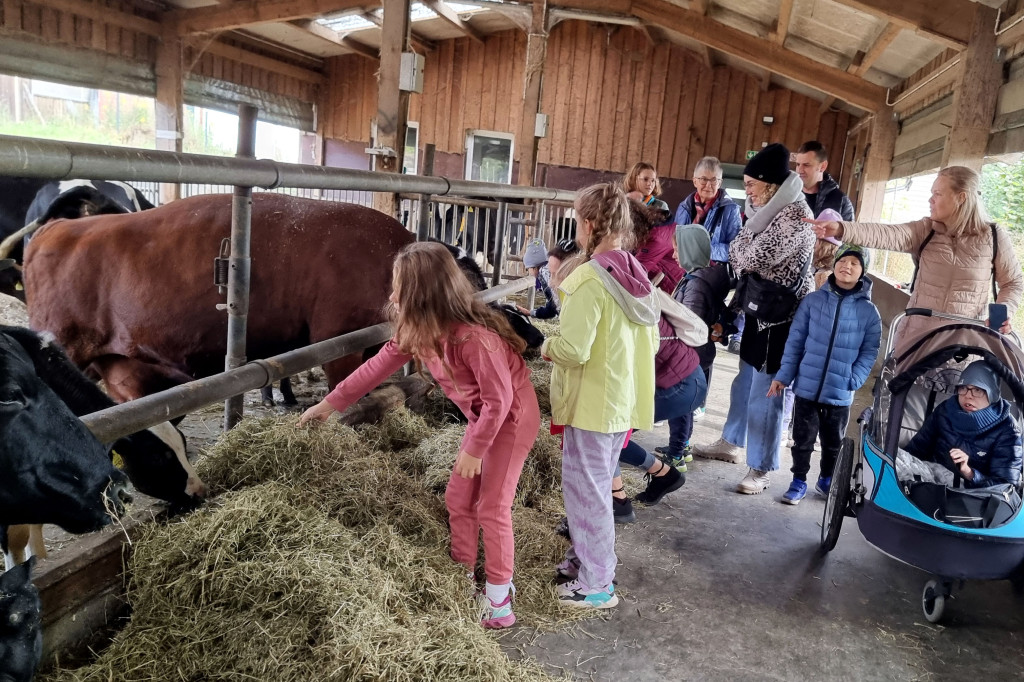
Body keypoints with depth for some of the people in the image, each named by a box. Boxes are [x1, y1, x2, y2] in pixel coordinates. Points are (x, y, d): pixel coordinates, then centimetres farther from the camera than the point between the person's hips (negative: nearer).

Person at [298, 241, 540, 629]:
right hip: (483, 417, 9)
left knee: (491, 508, -4)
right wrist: (330, 404, 3)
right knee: (458, 500, 12)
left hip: (513, 417, -8)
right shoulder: (419, 330, -8)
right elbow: (378, 366, 0)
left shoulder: (473, 337, -35)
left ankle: (498, 601, 12)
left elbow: (500, 399, -28)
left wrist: (474, 450, -18)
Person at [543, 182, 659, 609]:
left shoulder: (590, 279, -21)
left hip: (592, 404, -8)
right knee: (597, 485, 21)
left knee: (586, 489, 5)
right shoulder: (636, 276, 4)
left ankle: (596, 585, 17)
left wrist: (547, 348, -7)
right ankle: (584, 558, 37)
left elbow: (573, 350, -26)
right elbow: (650, 343, 11)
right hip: (623, 401, 8)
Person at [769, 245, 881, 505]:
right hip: (806, 386, -1)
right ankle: (799, 481, 24)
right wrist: (784, 375, -3)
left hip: (840, 393, 1)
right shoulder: (812, 300, -2)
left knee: (834, 442, 16)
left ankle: (826, 480, 36)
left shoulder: (869, 311, -1)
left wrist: (854, 380, -11)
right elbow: (795, 340, 0)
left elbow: (869, 352, 1)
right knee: (803, 438, 8)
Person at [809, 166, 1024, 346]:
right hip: (917, 333, 2)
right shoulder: (925, 230, -3)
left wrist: (1004, 311, -13)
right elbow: (886, 235, -22)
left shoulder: (994, 237, -5)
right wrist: (841, 229, -39)